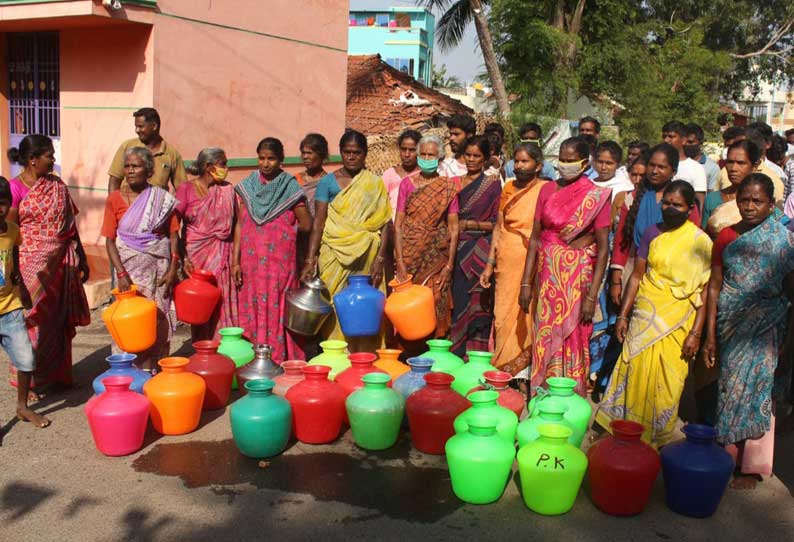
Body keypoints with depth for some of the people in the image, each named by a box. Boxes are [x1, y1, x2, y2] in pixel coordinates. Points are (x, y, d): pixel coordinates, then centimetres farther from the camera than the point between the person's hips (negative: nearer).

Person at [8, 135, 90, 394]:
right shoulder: (16, 188, -9)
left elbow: (70, 225, 13)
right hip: (33, 265, -5)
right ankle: (30, 380, 14)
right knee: (33, 321, 1)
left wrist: (81, 258, 14)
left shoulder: (57, 185, 8)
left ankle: (58, 375, 24)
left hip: (61, 263, 5)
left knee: (59, 321, 12)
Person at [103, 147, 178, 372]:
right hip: (130, 265, -1)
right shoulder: (115, 199, 1)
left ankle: (153, 369, 13)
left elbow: (173, 234, 3)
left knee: (158, 319, 1)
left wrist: (173, 267, -7)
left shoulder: (162, 199, 2)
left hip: (158, 266, 1)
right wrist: (121, 273, -12)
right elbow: (110, 240, -2)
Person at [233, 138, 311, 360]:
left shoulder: (290, 187, -2)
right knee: (251, 310, 5)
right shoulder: (247, 186, 7)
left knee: (278, 310, -1)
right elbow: (240, 225, 6)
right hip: (251, 260, 3)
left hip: (280, 260, -3)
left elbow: (306, 225, -2)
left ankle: (280, 363, 5)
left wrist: (285, 229, 9)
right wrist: (235, 260, 1)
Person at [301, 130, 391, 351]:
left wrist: (379, 259, -7)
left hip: (366, 258, 1)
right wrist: (310, 260, -9)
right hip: (335, 256, 0)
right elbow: (318, 223, 0)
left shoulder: (375, 184, 8)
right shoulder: (328, 182, 6)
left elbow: (384, 224, 4)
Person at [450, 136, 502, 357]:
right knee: (457, 302, 1)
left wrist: (468, 224, -10)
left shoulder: (493, 184, 2)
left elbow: (496, 223, -4)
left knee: (476, 305, -5)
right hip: (458, 250, 4)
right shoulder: (456, 182, 15)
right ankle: (455, 354, 8)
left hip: (481, 252, -4)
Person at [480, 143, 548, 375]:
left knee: (524, 318, 0)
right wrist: (490, 264, 10)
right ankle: (501, 370, 17)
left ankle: (521, 374, 11)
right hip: (506, 264, 4)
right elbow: (499, 227, 13)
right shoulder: (509, 188, 11)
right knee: (502, 317, 7)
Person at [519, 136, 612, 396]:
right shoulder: (548, 190, 5)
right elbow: (535, 237, 6)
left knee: (573, 338, 3)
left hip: (578, 276, -3)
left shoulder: (596, 196, -5)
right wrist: (526, 282, 1)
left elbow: (603, 248, -8)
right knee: (545, 337, 8)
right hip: (548, 274, 3)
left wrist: (592, 296, -13)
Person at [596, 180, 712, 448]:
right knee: (636, 372, 7)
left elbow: (705, 292, -7)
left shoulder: (701, 241, -5)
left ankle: (658, 438, 21)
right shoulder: (652, 233, 5)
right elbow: (637, 275, 7)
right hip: (644, 315, 3)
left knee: (665, 381, 4)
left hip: (677, 320, -3)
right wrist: (623, 315, 4)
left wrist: (696, 333, -11)